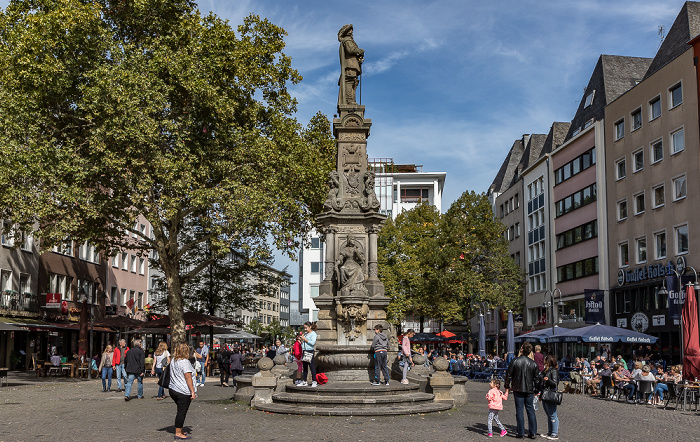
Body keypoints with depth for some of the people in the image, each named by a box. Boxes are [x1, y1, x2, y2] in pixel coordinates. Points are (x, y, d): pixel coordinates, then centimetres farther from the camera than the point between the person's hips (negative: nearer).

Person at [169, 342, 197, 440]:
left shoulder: (173, 361, 11)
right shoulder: (185, 362, -14)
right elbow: (188, 378, -17)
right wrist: (192, 391, -15)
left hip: (172, 389, 8)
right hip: (183, 392, -8)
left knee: (181, 411, 18)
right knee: (182, 411, -2)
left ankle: (179, 431, 23)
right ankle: (178, 433, 2)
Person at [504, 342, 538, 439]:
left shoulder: (515, 362, -9)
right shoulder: (533, 363, -2)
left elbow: (508, 375, -4)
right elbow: (536, 378, 5)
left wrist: (507, 387, 9)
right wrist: (535, 391, 16)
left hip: (518, 389, -2)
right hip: (529, 390, 2)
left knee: (519, 410, 3)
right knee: (530, 410, 9)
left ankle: (521, 433, 4)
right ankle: (533, 432, 9)